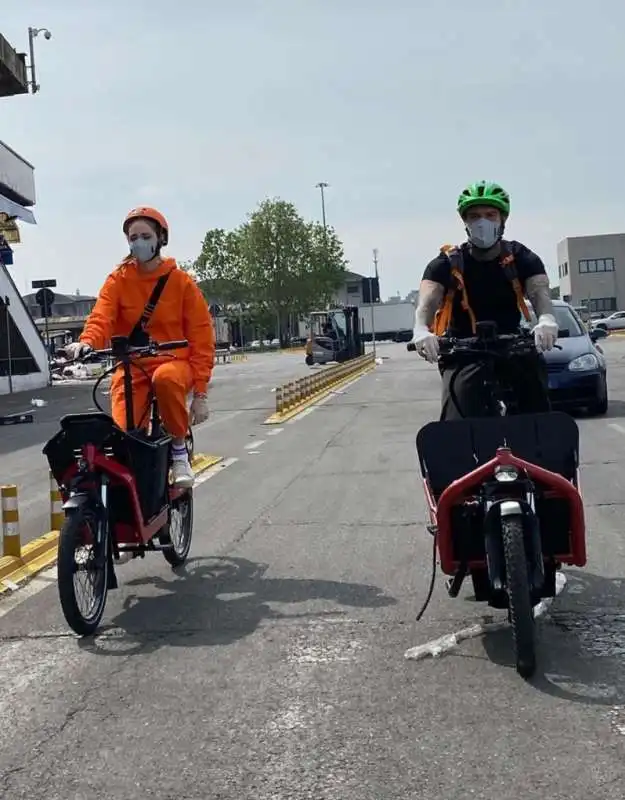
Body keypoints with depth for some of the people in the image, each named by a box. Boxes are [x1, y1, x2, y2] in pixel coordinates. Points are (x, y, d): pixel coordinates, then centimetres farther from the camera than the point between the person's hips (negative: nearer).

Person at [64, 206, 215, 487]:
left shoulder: (181, 282, -1)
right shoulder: (118, 280, 3)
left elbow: (201, 336, -2)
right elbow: (102, 316, -13)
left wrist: (200, 391, -10)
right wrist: (87, 342, -38)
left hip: (173, 362, -1)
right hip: (131, 366, 2)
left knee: (165, 378, -39)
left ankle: (179, 448, -15)